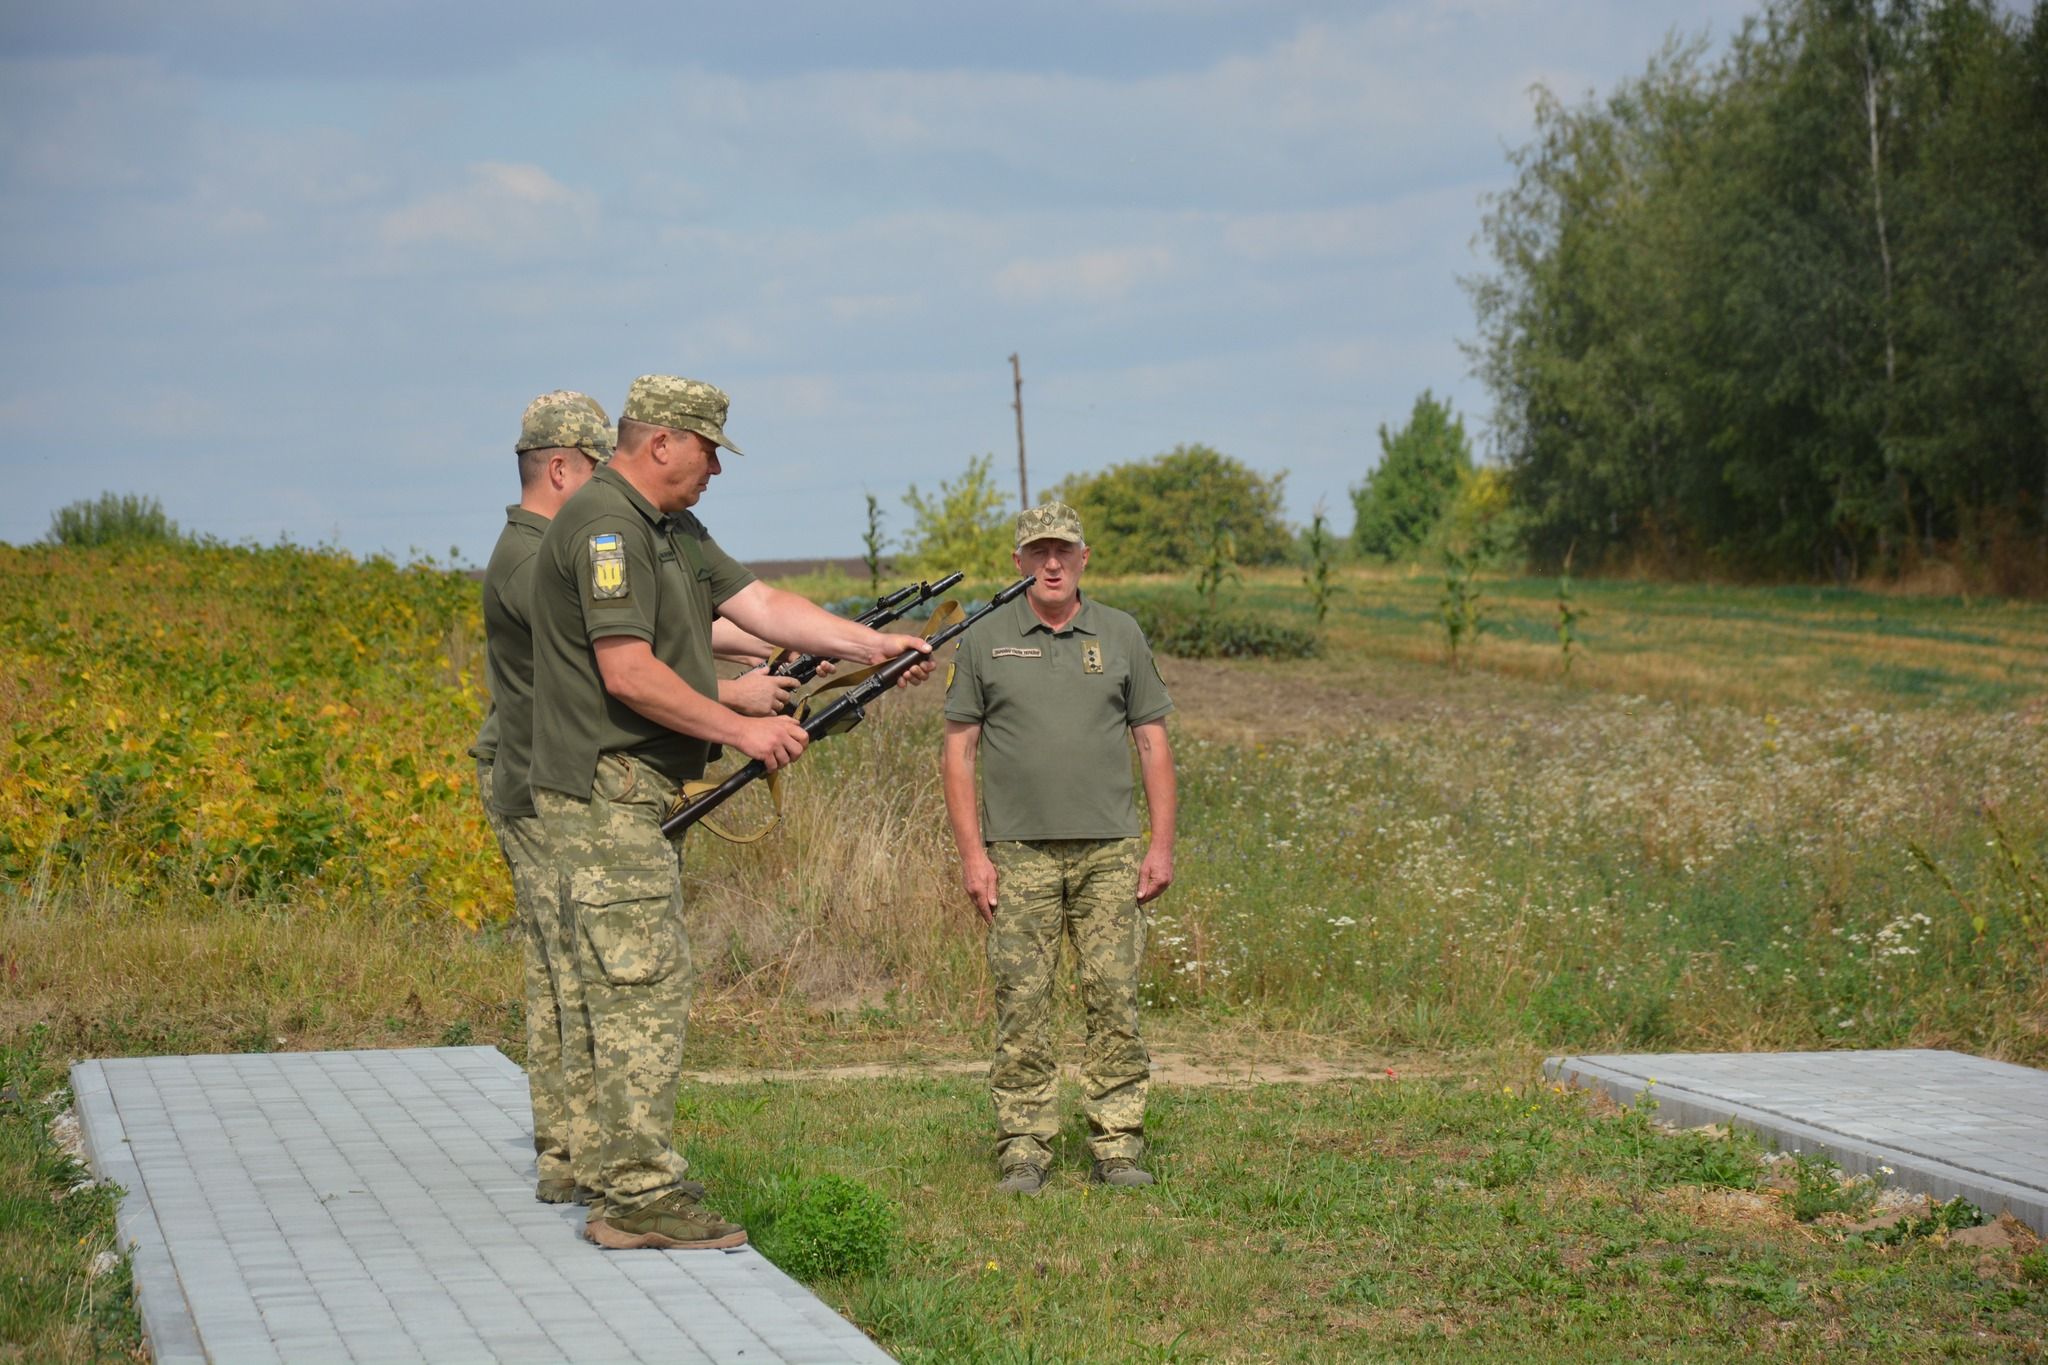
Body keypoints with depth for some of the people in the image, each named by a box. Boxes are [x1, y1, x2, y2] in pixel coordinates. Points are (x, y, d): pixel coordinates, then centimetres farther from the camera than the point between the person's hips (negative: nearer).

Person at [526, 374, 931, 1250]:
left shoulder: (673, 530, 18)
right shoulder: (604, 526, -15)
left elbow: (760, 604, 16)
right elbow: (629, 673, -21)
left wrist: (872, 645, 8)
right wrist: (742, 730, -16)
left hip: (634, 796, 11)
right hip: (604, 792, -11)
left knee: (634, 989, 12)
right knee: (643, 988, -10)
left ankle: (628, 1190, 17)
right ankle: (640, 1200, -8)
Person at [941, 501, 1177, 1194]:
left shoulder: (1121, 636, 10)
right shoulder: (985, 641, 6)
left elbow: (1153, 744, 11)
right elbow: (959, 751, 5)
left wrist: (1162, 844, 3)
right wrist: (972, 853, -3)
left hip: (1109, 851, 1)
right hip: (1019, 852, -1)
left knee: (1115, 999, -2)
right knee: (1021, 1002, -2)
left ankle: (1117, 1145, 4)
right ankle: (1023, 1149, 3)